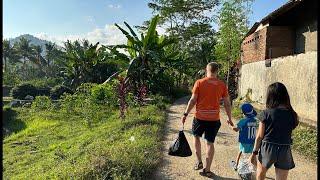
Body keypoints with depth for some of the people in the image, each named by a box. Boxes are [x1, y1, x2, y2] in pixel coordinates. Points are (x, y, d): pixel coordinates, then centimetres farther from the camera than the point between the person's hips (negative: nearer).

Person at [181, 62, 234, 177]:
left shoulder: (199, 82, -7)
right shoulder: (222, 85, 0)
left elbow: (193, 100, -8)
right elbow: (227, 103, 2)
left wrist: (185, 114, 1)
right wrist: (229, 118, 13)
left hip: (200, 117, -1)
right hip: (214, 118, 2)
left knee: (196, 137, 23)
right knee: (210, 143, 10)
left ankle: (199, 162, 25)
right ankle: (207, 170, 18)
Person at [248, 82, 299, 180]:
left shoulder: (266, 113, -12)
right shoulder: (292, 115, -2)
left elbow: (259, 136, -9)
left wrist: (254, 153, -1)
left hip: (267, 149, -2)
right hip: (285, 151, 3)